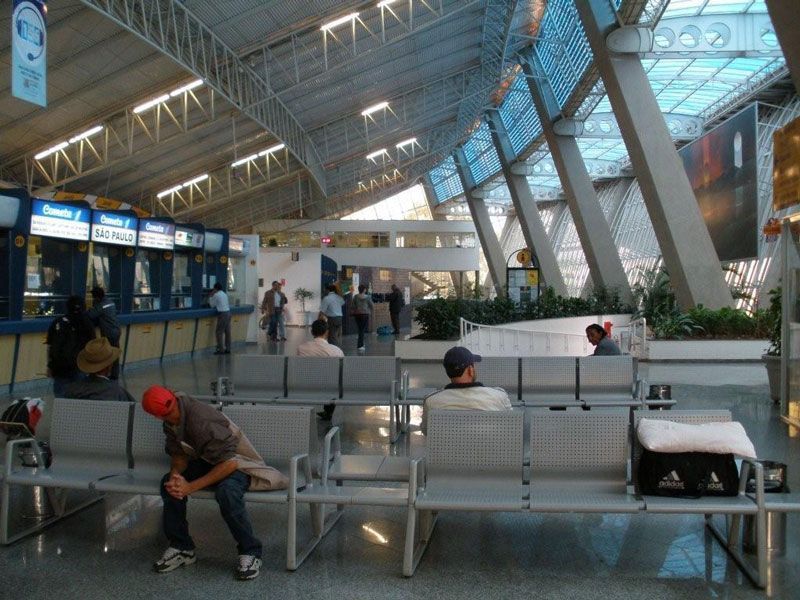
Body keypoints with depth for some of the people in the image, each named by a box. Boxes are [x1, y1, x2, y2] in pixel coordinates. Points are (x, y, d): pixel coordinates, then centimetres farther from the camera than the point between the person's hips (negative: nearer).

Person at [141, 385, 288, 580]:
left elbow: (229, 463, -33)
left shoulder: (201, 422, -33)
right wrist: (175, 474, -22)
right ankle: (181, 547, 2)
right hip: (207, 460, 8)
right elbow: (178, 454, 2)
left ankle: (250, 552, -17)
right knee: (169, 483, -13)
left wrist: (191, 487, -32)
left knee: (226, 491, -37)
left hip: (237, 462, -8)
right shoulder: (172, 421, -8)